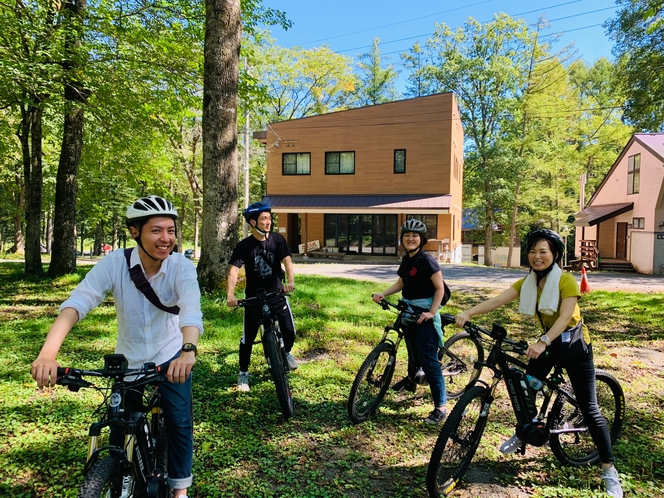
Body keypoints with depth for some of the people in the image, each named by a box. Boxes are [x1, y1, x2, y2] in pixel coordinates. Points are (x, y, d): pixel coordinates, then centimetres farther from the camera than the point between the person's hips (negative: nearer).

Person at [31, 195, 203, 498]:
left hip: (171, 355, -1)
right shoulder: (114, 264, -22)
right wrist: (47, 353, -47)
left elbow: (191, 310, -38)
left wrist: (188, 350, -58)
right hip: (128, 358, 1)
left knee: (179, 422, -2)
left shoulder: (182, 267, -23)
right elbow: (76, 303, -33)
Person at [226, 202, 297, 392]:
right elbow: (233, 270, -20)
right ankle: (243, 373, 23)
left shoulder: (277, 239, -6)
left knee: (289, 331, -4)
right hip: (254, 297, -1)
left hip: (277, 294, 1)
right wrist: (230, 295, -36)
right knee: (248, 337, 2)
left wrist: (291, 281, -37)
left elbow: (287, 261, -17)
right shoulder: (244, 246, -11)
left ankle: (286, 353, 30)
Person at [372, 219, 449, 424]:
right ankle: (412, 378, 53)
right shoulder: (406, 259, 6)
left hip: (424, 313, -8)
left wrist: (431, 312, -24)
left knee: (428, 359, -11)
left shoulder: (427, 260, -17)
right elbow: (400, 283, 14)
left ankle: (441, 406, -5)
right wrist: (383, 293, -1)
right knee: (412, 349, 27)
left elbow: (440, 288, -17)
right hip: (409, 310, 8)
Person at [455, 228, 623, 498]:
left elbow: (565, 316, -31)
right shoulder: (527, 282, -4)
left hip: (574, 345, -5)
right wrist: (467, 313, -31)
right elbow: (497, 300, -16)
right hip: (547, 342, 5)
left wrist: (543, 342, -45)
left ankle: (610, 471, 9)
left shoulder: (566, 280, -20)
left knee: (589, 409, -4)